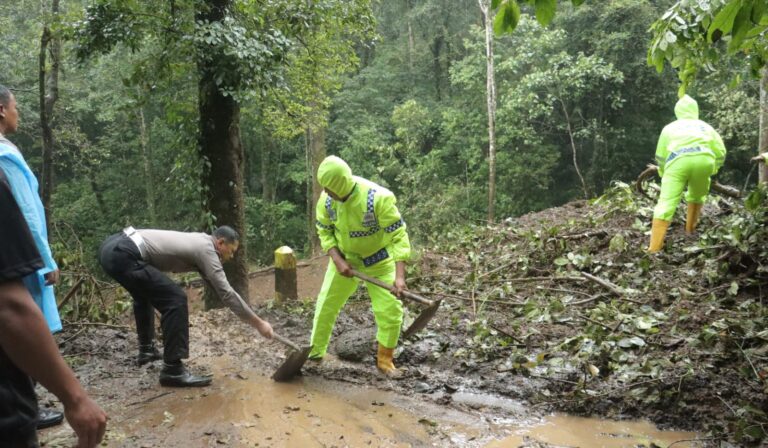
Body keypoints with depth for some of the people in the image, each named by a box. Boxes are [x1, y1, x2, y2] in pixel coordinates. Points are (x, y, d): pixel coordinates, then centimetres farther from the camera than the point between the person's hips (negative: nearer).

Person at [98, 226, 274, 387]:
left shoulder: (199, 243, 24)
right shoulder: (206, 249, -4)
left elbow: (218, 287, 31)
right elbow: (226, 293, -10)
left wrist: (250, 317, 31)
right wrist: (258, 323, -5)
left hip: (112, 247, 11)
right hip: (123, 255, -11)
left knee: (144, 293, 36)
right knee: (175, 300, -13)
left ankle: (146, 349, 45)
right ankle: (173, 370, -8)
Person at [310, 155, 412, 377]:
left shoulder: (378, 198, -32)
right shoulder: (326, 199, -18)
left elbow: (398, 236, -30)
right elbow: (324, 231, -3)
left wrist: (399, 276, -38)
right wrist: (338, 260, -19)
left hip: (378, 261, -3)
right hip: (344, 258, 3)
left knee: (391, 310, -7)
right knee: (326, 304, 9)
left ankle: (385, 360, 14)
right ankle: (314, 351, 30)